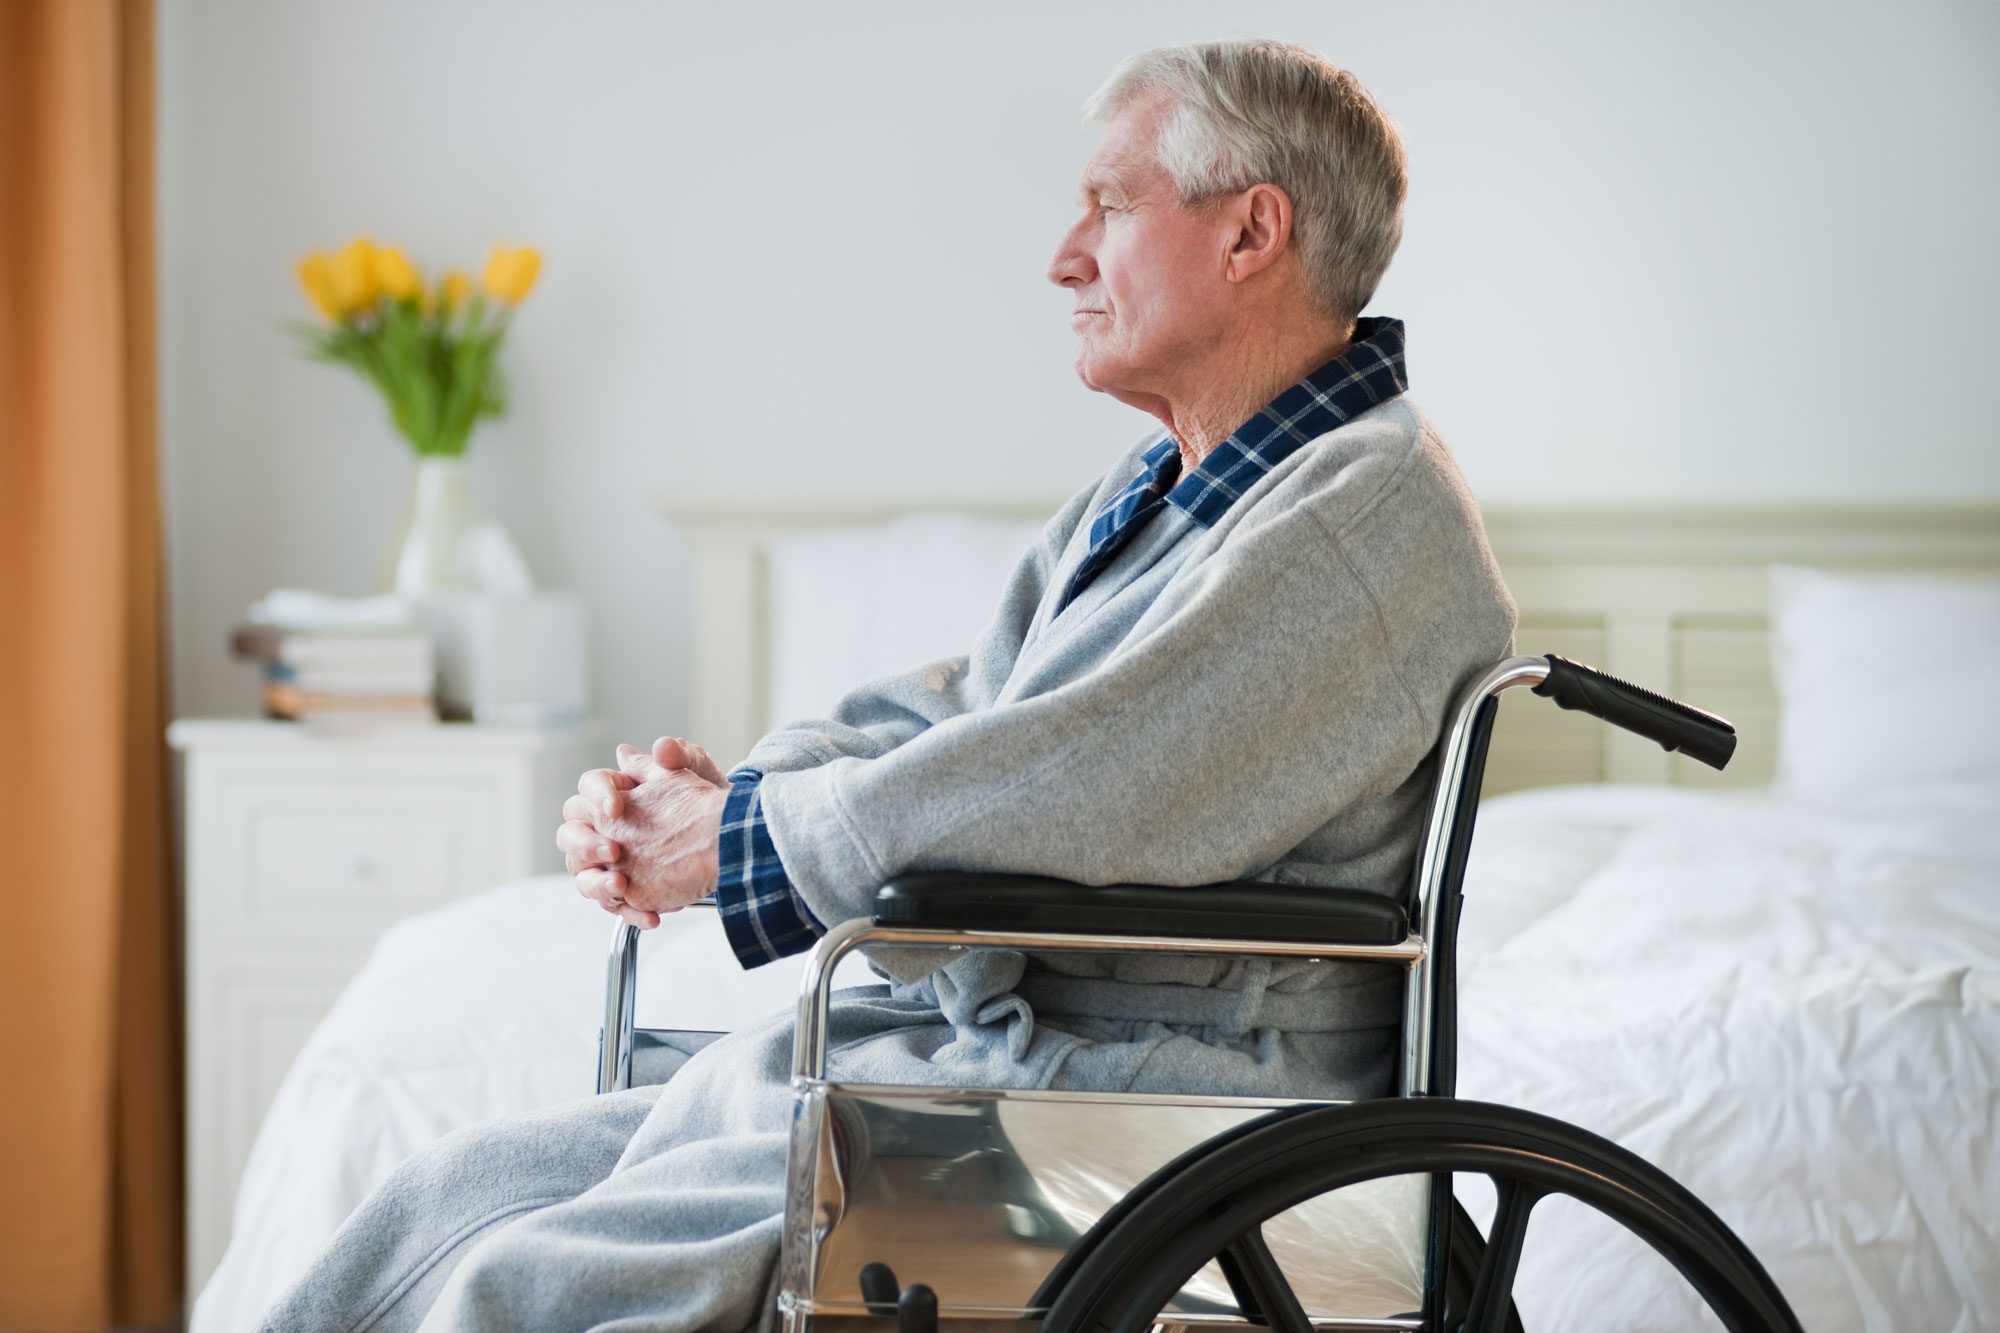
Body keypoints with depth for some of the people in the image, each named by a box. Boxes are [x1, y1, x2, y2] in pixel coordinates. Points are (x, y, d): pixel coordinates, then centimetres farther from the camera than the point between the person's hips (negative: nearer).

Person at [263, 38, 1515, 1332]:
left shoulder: (1375, 504, -14)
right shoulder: (1157, 489, 19)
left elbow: (1076, 793, -24)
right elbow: (950, 712, 19)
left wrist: (740, 835, -10)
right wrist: (697, 789, 0)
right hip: (946, 1055, 9)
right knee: (446, 1200, 1)